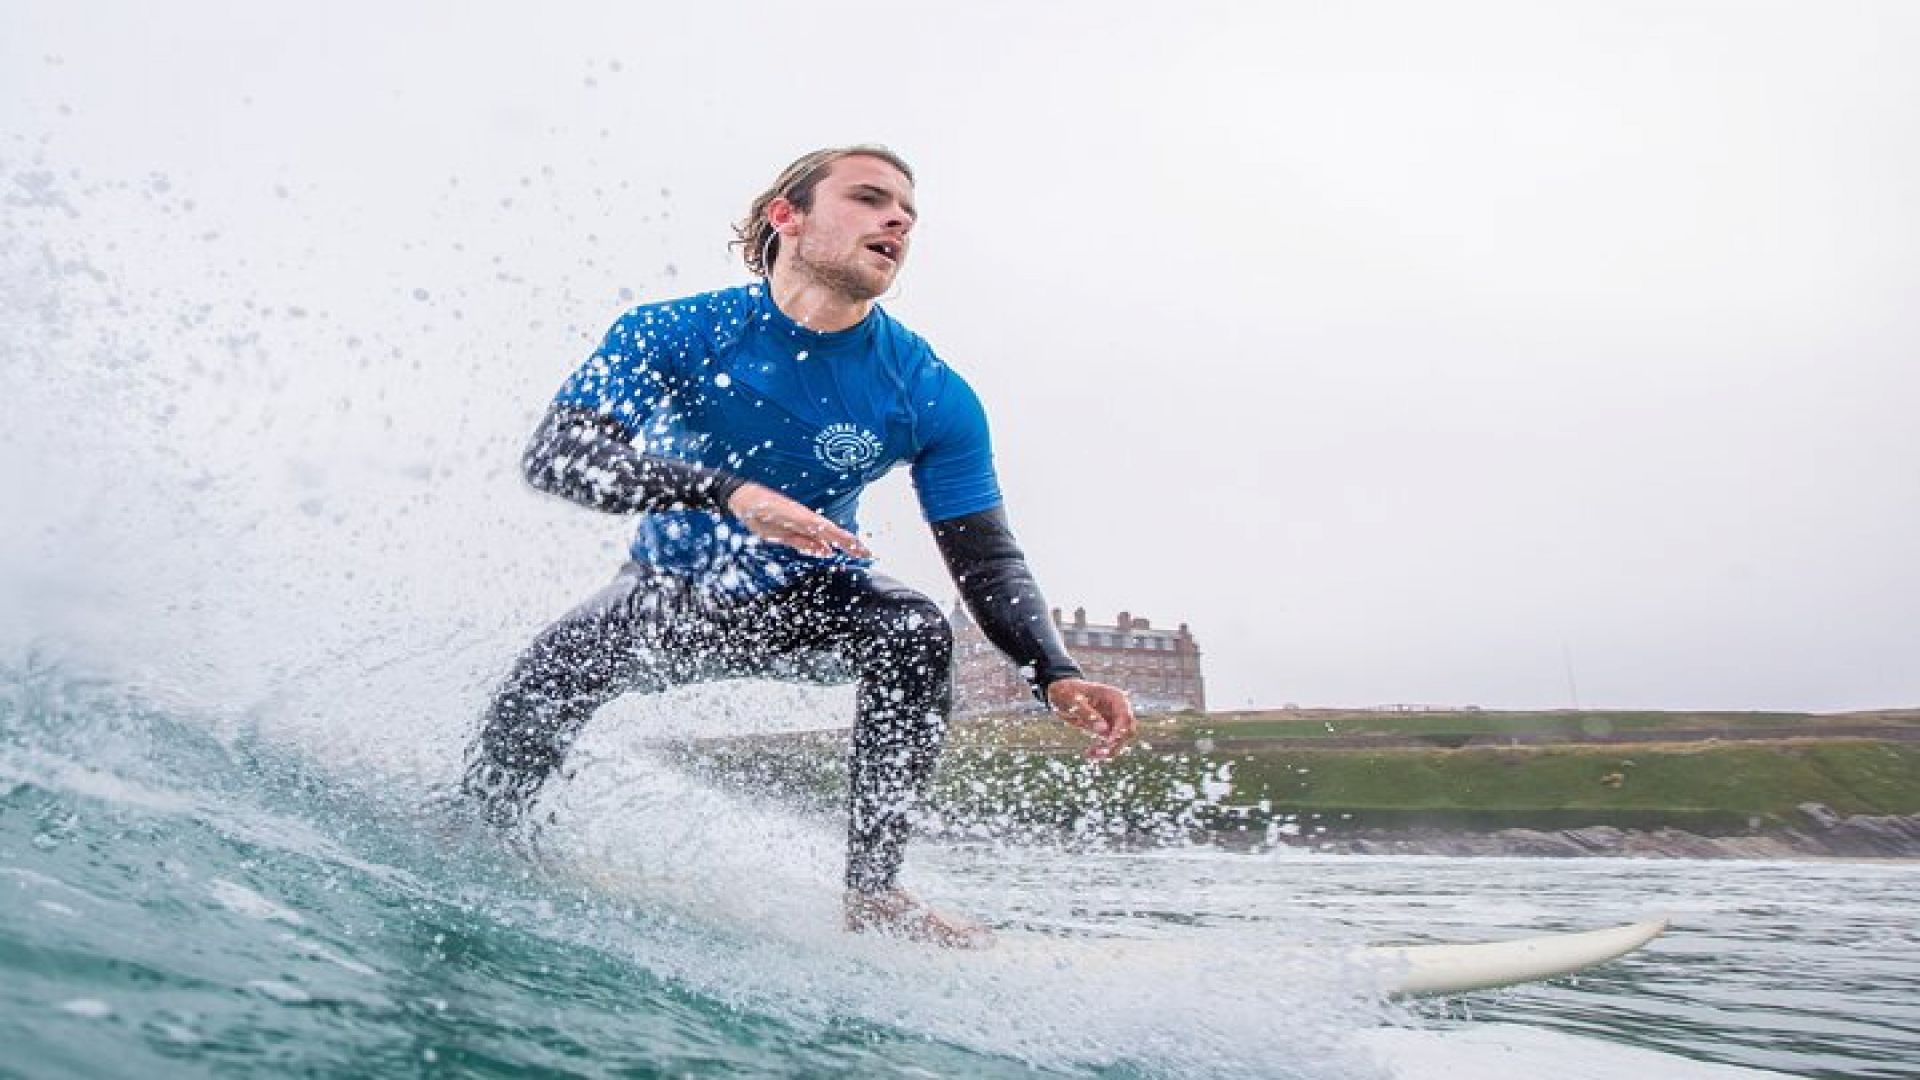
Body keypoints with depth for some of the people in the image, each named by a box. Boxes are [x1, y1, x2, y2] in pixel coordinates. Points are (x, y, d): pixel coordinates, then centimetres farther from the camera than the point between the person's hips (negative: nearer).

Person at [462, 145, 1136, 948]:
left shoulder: (931, 396, -17)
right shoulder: (681, 334, -19)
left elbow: (986, 562, -14)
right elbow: (553, 455, -29)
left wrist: (1055, 677, -33)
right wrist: (730, 493, -45)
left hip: (801, 606, 1)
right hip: (670, 595, 0)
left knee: (914, 631, -28)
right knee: (558, 665, -27)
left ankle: (872, 892, -18)